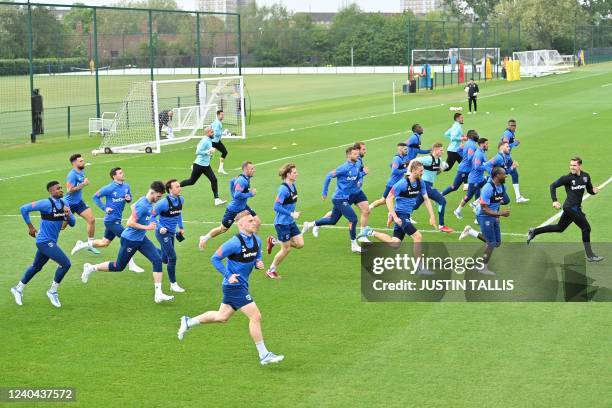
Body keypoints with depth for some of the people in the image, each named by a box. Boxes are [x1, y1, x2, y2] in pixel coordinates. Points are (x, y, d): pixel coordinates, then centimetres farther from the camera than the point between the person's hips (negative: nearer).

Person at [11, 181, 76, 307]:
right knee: (65, 263, -15)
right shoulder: (46, 204, -17)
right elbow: (24, 209, -15)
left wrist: (68, 215, -15)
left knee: (36, 267, 22)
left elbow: (72, 223, 7)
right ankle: (52, 291, 0)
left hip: (50, 242, 8)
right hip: (45, 241, -8)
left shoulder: (64, 204, 5)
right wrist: (30, 227, -8)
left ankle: (18, 288, 40)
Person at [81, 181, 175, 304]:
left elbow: (133, 206, 23)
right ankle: (91, 268, 28)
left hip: (141, 239, 9)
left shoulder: (148, 203, 3)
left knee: (157, 260, -7)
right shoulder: (142, 205, -26)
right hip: (130, 240, -9)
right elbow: (130, 223, -28)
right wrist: (147, 227, -23)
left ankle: (158, 294, -6)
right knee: (118, 267, 6)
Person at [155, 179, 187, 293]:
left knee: (164, 260, 14)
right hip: (163, 233, -8)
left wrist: (181, 227, 19)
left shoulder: (181, 200, -1)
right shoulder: (164, 203, -23)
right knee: (172, 257, -10)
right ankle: (173, 284, 2)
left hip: (171, 233, 8)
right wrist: (160, 228, -24)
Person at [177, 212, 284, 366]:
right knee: (255, 316, -10)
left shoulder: (256, 240, 4)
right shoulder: (235, 242, -20)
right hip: (235, 285, -9)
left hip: (241, 285, 9)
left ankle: (188, 322, 35)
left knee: (222, 316, 19)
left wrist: (259, 263, -5)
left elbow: (257, 257, 19)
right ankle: (264, 355, -2)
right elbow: (215, 258, -14)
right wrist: (228, 275, -19)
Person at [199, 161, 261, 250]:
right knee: (223, 229, 7)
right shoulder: (242, 180, -28)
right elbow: (237, 195, -37)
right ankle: (204, 239, 27)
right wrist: (250, 194, -27)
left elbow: (232, 181, 18)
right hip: (234, 209, -9)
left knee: (257, 222, 2)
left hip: (243, 206, 9)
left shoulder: (245, 178, 0)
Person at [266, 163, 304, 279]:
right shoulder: (283, 189, -23)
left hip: (291, 222, 8)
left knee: (300, 244, 5)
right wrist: (291, 214, -24)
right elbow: (276, 207, -25)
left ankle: (274, 241, 20)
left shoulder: (293, 186, 5)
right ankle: (271, 271, 19)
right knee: (286, 249, 1)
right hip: (282, 223, -8)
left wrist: (294, 212, 11)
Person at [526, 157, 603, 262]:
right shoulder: (567, 178, -13)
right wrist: (554, 201, -17)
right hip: (571, 207, -7)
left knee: (559, 228, 18)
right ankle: (590, 256, 3)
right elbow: (553, 186, -7)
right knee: (586, 228, -7)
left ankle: (534, 231, 28)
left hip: (576, 207, 7)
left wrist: (594, 190, -10)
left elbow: (589, 190, 13)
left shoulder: (586, 176, 4)